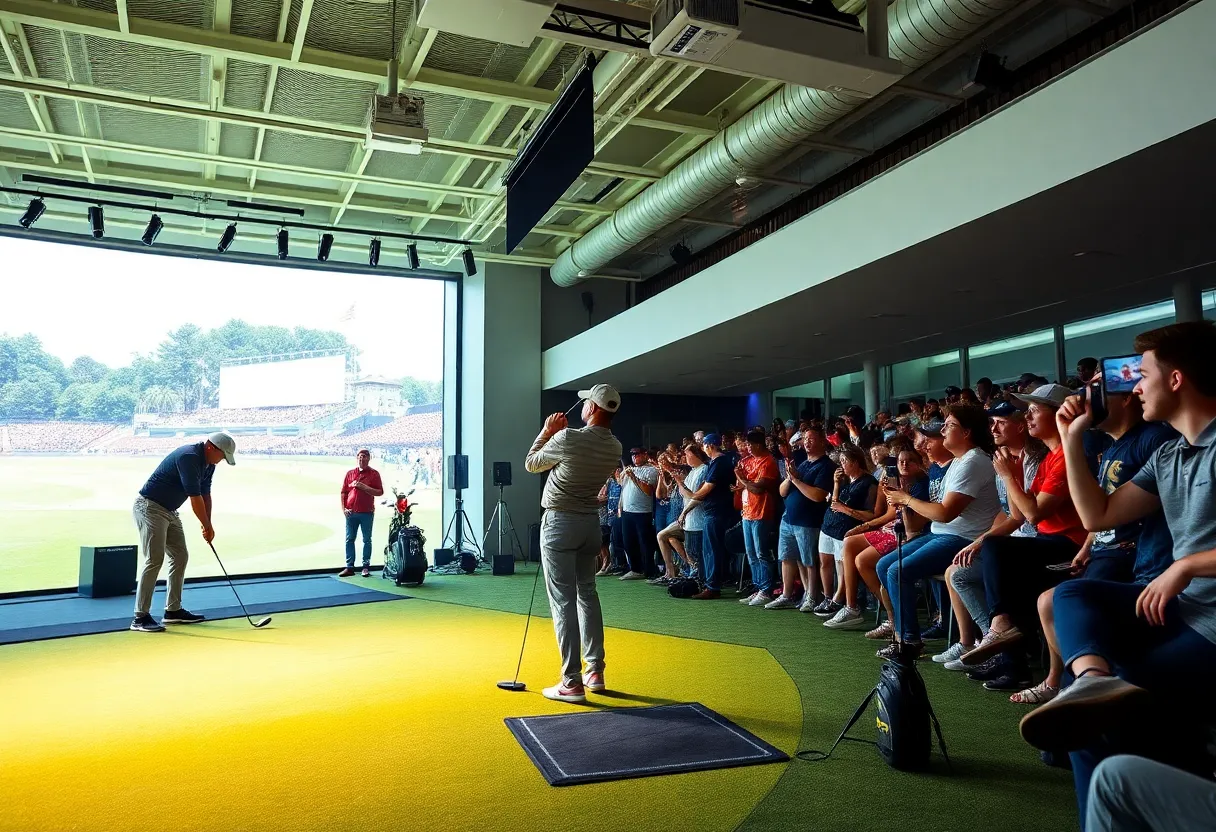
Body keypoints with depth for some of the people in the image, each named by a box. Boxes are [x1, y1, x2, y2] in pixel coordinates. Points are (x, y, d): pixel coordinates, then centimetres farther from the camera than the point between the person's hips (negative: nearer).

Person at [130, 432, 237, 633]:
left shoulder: (208, 463, 6)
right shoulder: (188, 457, -24)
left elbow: (205, 494, 11)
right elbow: (195, 497, -23)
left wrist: (208, 525, 3)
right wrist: (207, 526, -13)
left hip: (169, 511, 10)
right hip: (150, 507, -10)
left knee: (180, 556, 9)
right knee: (154, 560, -15)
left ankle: (173, 610, 16)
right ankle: (140, 617, -13)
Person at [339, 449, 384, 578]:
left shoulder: (374, 474, 1)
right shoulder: (350, 473, 10)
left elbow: (380, 492, -5)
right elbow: (343, 492, 11)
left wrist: (364, 487, -15)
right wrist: (343, 508, 0)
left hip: (367, 513, -3)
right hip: (351, 513, 3)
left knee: (367, 540, 3)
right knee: (349, 539, 5)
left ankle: (366, 567, 9)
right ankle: (349, 567, 10)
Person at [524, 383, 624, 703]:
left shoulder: (568, 438, -19)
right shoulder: (615, 448, 0)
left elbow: (531, 464, -3)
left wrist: (546, 431, 9)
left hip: (559, 521, -6)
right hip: (591, 521, 6)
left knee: (563, 601, -3)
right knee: (587, 594, 16)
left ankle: (572, 682, -3)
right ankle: (595, 672, 21)